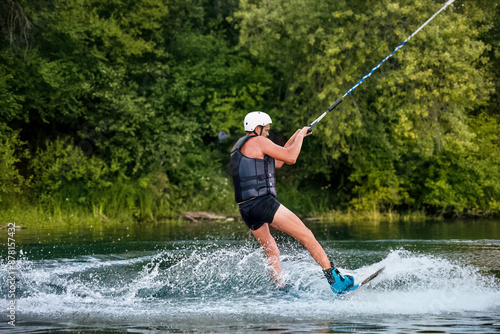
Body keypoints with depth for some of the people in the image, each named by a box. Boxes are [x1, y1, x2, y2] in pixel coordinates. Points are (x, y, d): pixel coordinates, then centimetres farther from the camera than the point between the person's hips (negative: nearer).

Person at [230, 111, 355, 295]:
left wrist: (293, 139, 30)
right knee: (306, 236, -7)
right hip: (262, 202, -9)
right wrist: (300, 137, 10)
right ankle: (334, 278, -10)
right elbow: (291, 158, -5)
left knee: (272, 252, 18)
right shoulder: (258, 141, -4)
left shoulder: (240, 147, 24)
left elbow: (275, 163, 30)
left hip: (246, 209, 9)